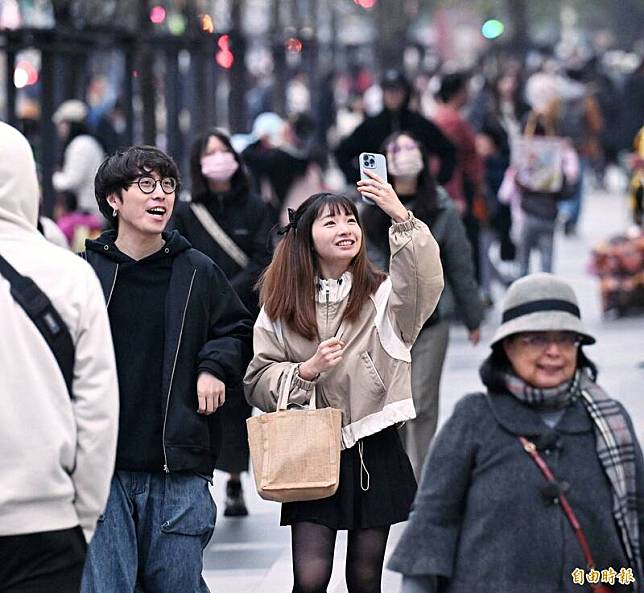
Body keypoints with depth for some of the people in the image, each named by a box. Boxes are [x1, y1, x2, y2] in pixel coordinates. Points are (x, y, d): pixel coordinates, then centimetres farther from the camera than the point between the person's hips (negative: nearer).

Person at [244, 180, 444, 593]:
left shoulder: (382, 295, 1)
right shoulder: (282, 306, 3)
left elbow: (426, 284, -22)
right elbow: (257, 383, 2)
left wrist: (402, 218, -31)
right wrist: (306, 371, -16)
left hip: (374, 450, 0)